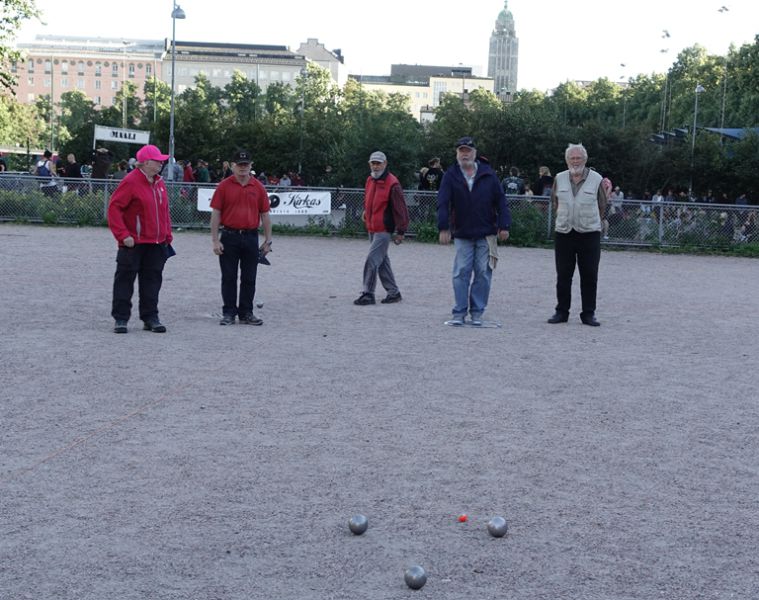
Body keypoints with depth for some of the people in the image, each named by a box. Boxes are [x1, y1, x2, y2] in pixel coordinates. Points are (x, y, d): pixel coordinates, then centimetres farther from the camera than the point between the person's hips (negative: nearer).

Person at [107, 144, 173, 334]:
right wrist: (123, 235, -19)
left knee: (152, 281, 10)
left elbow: (164, 211, 18)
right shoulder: (131, 181, -12)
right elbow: (114, 208, -15)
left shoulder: (159, 183, 11)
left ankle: (150, 318, 17)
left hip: (157, 244, 7)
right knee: (125, 279, 2)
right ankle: (121, 318, 9)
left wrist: (167, 236, 13)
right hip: (133, 243, -7)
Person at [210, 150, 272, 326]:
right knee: (229, 278, 4)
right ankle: (229, 313, 13)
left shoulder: (258, 187, 4)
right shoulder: (224, 186, -1)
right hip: (229, 237, -2)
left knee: (249, 278, 7)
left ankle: (246, 313, 17)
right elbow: (216, 213, -2)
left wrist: (268, 240, 4)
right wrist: (215, 240, -7)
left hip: (251, 238, 2)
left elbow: (265, 214, 8)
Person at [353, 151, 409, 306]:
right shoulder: (370, 180, 10)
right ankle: (393, 292, 24)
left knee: (372, 261, -11)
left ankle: (368, 294, -4)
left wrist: (401, 231, -15)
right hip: (372, 229, 9)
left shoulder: (392, 184, -14)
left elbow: (400, 208, -15)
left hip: (384, 230, -9)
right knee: (382, 261, 14)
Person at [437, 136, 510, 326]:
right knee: (461, 273, -2)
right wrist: (443, 228, -18)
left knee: (483, 273, 2)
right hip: (462, 234, 0)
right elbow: (443, 202, -8)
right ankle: (459, 312, 4)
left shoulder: (488, 174, 2)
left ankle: (477, 312, 10)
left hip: (486, 233, 1)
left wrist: (504, 226, -4)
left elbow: (500, 201, 3)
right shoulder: (451, 176, 0)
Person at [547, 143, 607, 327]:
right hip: (564, 234, 2)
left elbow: (602, 206, 8)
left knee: (589, 276, 1)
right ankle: (561, 311, 15)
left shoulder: (596, 179, -1)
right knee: (563, 276, 6)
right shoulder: (559, 179, 6)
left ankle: (588, 313, 10)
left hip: (589, 234, -2)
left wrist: (588, 221, 10)